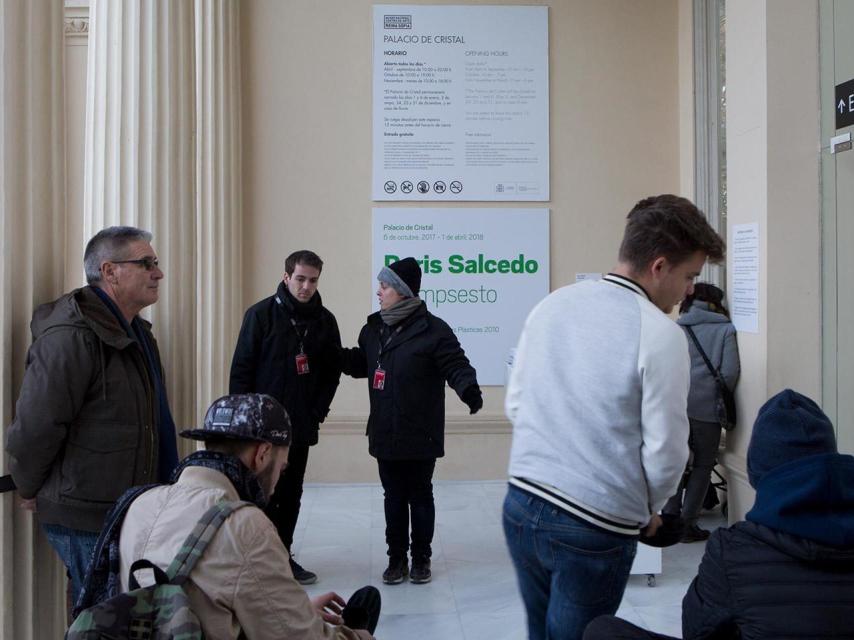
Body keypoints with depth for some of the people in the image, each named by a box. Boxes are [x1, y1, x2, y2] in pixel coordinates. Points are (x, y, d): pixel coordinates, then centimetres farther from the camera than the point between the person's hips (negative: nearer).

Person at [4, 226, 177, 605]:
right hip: (86, 520, -9)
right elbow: (34, 427, -20)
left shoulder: (135, 332, 11)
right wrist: (31, 491, -6)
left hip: (129, 509, 9)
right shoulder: (71, 338, -20)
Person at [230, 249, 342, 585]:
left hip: (302, 426, 4)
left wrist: (319, 409, -2)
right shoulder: (262, 314, -7)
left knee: (291, 495, 12)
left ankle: (283, 556, 23)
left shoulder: (325, 320, 4)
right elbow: (241, 368, -7)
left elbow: (332, 370, 8)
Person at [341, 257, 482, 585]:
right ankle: (397, 558, 26)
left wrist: (469, 390, -34)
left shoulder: (432, 329, -13)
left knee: (420, 497, 10)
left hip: (420, 436, -5)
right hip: (385, 435, 5)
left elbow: (456, 366, -16)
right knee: (394, 497, 14)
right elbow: (360, 364, 19)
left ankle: (421, 558, 25)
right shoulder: (374, 328, 7)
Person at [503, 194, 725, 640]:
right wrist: (649, 511, 8)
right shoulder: (660, 335, -15)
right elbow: (665, 451, -11)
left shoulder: (551, 305, 3)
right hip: (595, 526, -5)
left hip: (521, 504, 6)